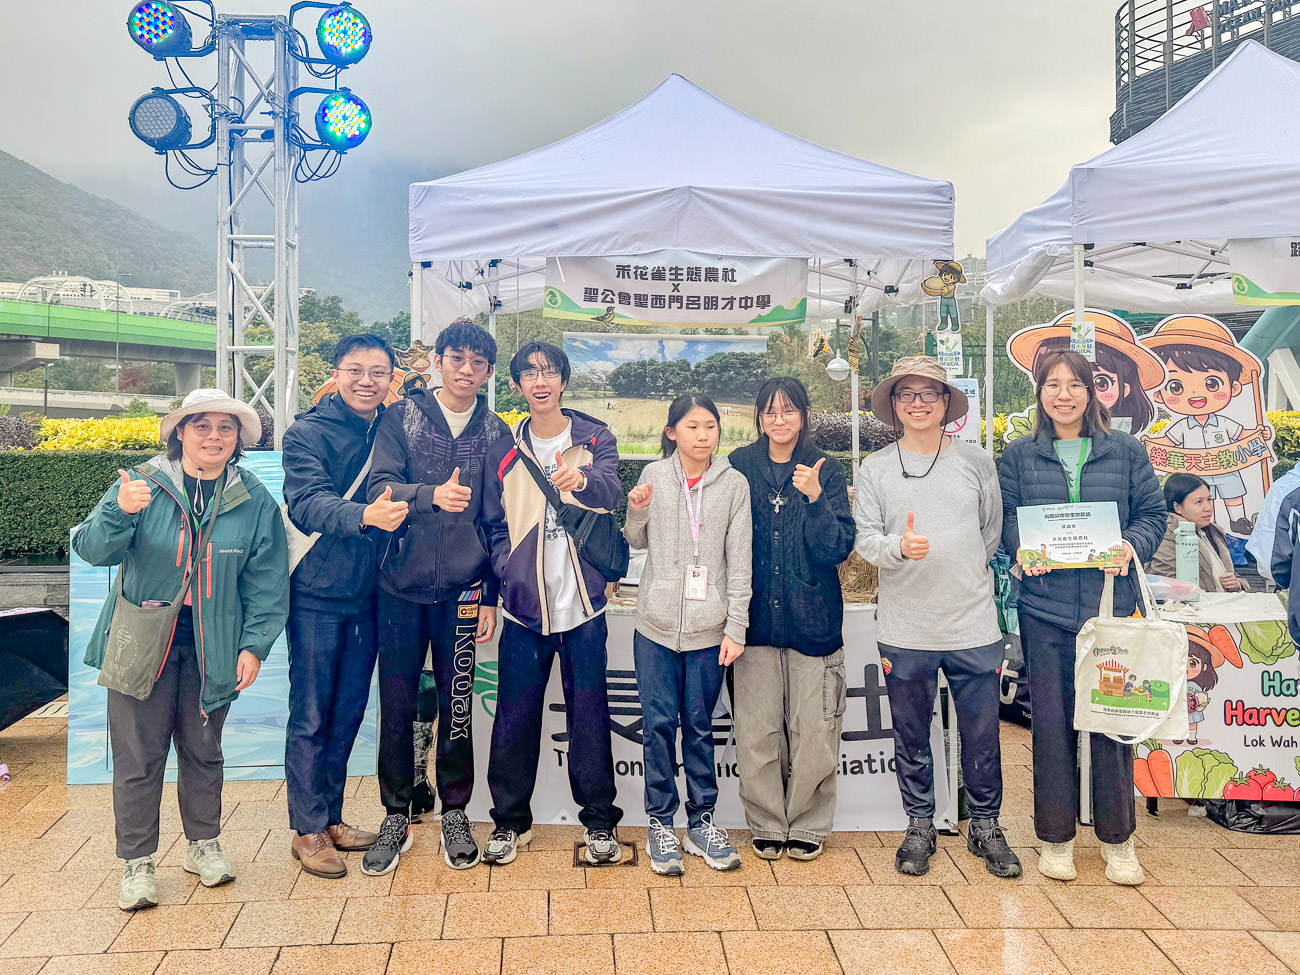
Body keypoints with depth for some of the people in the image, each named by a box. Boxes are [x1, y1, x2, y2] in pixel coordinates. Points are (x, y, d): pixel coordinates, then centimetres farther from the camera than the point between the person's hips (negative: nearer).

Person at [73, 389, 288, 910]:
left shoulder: (255, 502, 1)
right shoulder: (142, 484, -2)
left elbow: (267, 583, 3)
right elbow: (91, 549, -7)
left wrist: (254, 644, -4)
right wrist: (119, 512, -27)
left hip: (211, 647, 1)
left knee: (203, 750, 14)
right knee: (138, 755, 4)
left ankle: (203, 843, 33)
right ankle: (137, 862, 21)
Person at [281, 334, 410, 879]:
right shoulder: (307, 433, -9)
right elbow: (308, 503, -25)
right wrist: (364, 516, -42)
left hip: (368, 594, 5)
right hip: (318, 594, -5)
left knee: (348, 713, 15)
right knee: (311, 718, 4)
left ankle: (331, 818, 31)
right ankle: (307, 831, 19)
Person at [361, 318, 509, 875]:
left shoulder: (495, 432, 6)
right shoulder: (402, 416, 3)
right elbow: (381, 486, -7)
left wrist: (491, 596, 2)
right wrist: (432, 495, -27)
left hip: (462, 588, 1)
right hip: (401, 584, 0)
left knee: (457, 704, 7)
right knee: (396, 703, 7)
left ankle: (455, 814, 25)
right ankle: (396, 818, 23)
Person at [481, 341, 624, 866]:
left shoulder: (595, 439, 3)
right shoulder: (503, 452, 8)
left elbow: (611, 491, -17)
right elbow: (494, 526, 12)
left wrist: (581, 479, -39)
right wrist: (508, 573, -5)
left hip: (583, 605, -1)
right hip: (525, 606, 2)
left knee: (590, 714, 5)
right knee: (515, 715, 8)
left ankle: (599, 821, 22)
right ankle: (510, 820, 26)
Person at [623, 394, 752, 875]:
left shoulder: (734, 484, 0)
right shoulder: (653, 475, 2)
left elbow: (739, 560, 0)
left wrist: (736, 628, -4)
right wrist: (637, 512, -8)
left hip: (708, 627, 0)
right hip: (657, 623, 1)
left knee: (699, 726, 9)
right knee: (659, 723, 4)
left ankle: (702, 821, 23)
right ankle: (660, 823, 18)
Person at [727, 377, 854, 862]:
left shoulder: (826, 472, 1)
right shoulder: (739, 467, 3)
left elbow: (837, 549, -5)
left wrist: (815, 499, -19)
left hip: (813, 619, 0)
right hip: (756, 618, 1)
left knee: (814, 730, 3)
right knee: (756, 730, 4)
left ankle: (808, 825, 22)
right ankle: (767, 824, 23)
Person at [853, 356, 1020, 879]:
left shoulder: (977, 461, 4)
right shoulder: (875, 468, 3)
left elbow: (992, 531, 13)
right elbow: (865, 538, -4)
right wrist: (900, 546, -22)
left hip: (974, 624, 0)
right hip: (904, 629, 0)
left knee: (982, 734, 9)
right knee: (911, 734, 11)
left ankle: (986, 825, 29)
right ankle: (919, 826, 28)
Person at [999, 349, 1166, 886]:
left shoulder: (1126, 452, 8)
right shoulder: (1019, 457, 8)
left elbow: (1152, 513, 9)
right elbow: (1002, 516, 8)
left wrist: (1132, 544, -11)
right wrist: (1022, 547, -11)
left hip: (1111, 604, 0)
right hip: (1044, 606, 0)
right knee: (1051, 721, 5)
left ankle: (1118, 840, 22)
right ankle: (1056, 837, 20)